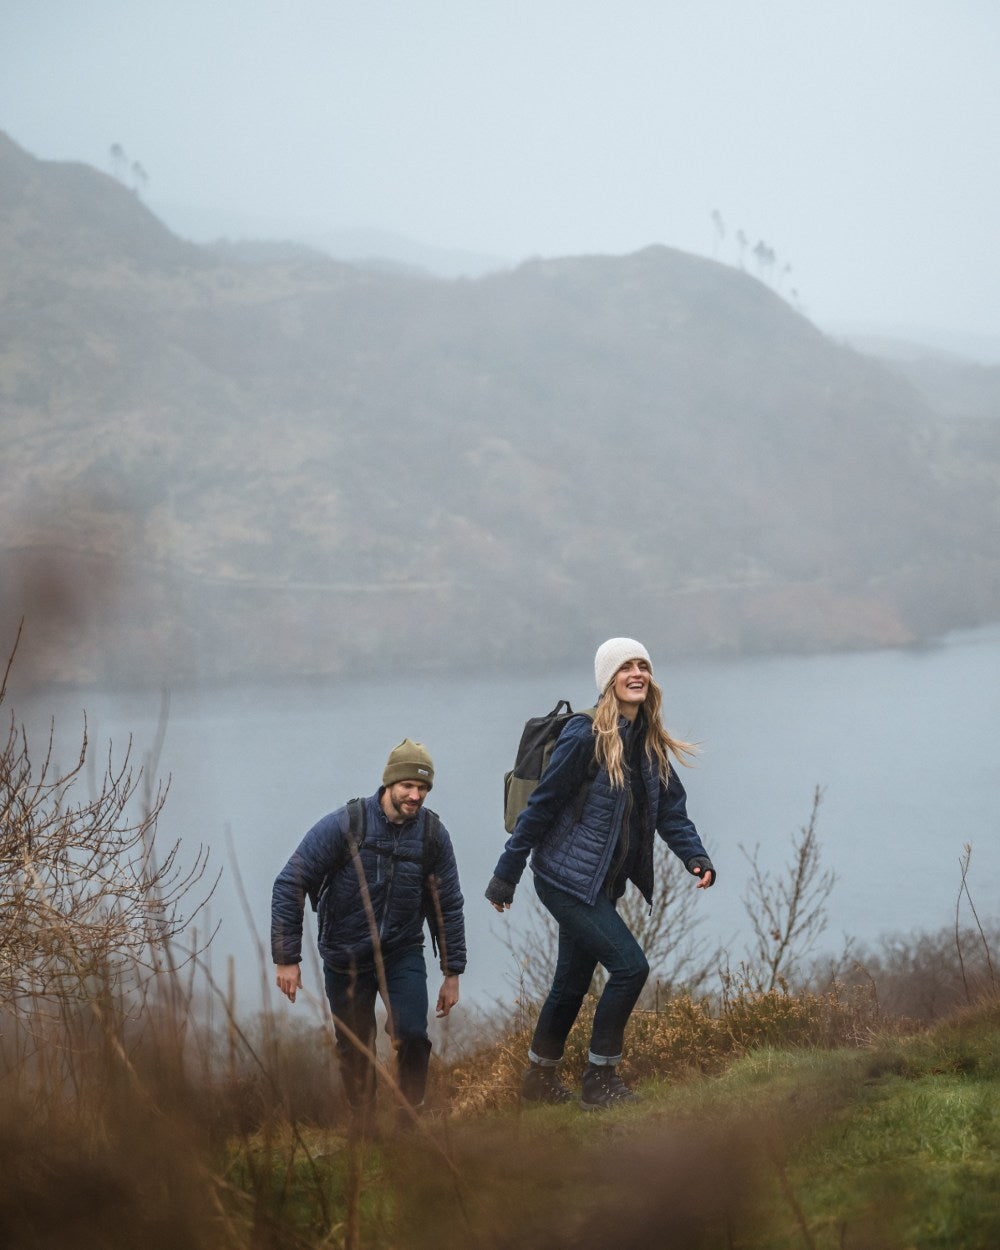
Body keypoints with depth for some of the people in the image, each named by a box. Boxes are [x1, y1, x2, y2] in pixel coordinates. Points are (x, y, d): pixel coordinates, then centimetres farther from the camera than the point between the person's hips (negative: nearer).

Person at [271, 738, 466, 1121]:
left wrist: (452, 972, 4)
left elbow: (448, 906, 4)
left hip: (403, 953, 1)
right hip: (346, 958, -1)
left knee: (412, 1035, -18)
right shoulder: (345, 824, -16)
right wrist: (286, 957, -14)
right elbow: (289, 885, -13)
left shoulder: (432, 834, -6)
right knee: (355, 1050, 7)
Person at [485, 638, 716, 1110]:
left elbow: (671, 811, 7)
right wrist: (505, 876, -11)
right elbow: (541, 806, -14)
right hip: (567, 879, -8)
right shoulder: (585, 738, -17)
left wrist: (696, 858, -12)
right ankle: (599, 1080, -3)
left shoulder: (650, 744, 6)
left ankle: (540, 1078, 33)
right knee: (629, 965, -14)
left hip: (602, 885, 8)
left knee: (573, 982, 17)